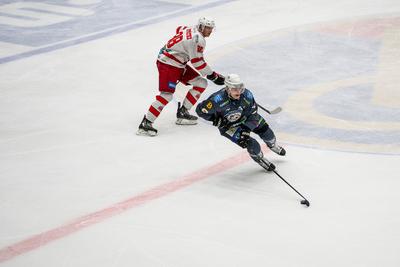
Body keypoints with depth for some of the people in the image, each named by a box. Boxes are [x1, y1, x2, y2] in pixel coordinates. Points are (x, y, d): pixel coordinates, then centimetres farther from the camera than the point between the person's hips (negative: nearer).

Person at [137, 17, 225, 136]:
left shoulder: (190, 30, 8)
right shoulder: (198, 39, -20)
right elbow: (197, 62, -19)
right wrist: (213, 75, -9)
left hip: (179, 64, 10)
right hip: (168, 65, -10)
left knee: (201, 83, 9)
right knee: (167, 95, -19)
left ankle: (182, 113, 8)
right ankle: (145, 124, -18)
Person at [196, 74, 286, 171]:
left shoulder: (247, 95, -29)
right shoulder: (218, 99, -40)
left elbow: (252, 115, -18)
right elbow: (200, 110, -27)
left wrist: (246, 130, -27)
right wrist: (216, 120, -25)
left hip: (244, 117, 4)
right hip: (227, 125, -4)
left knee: (265, 130, 13)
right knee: (252, 144, -15)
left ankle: (273, 146, 49)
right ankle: (260, 159, 18)